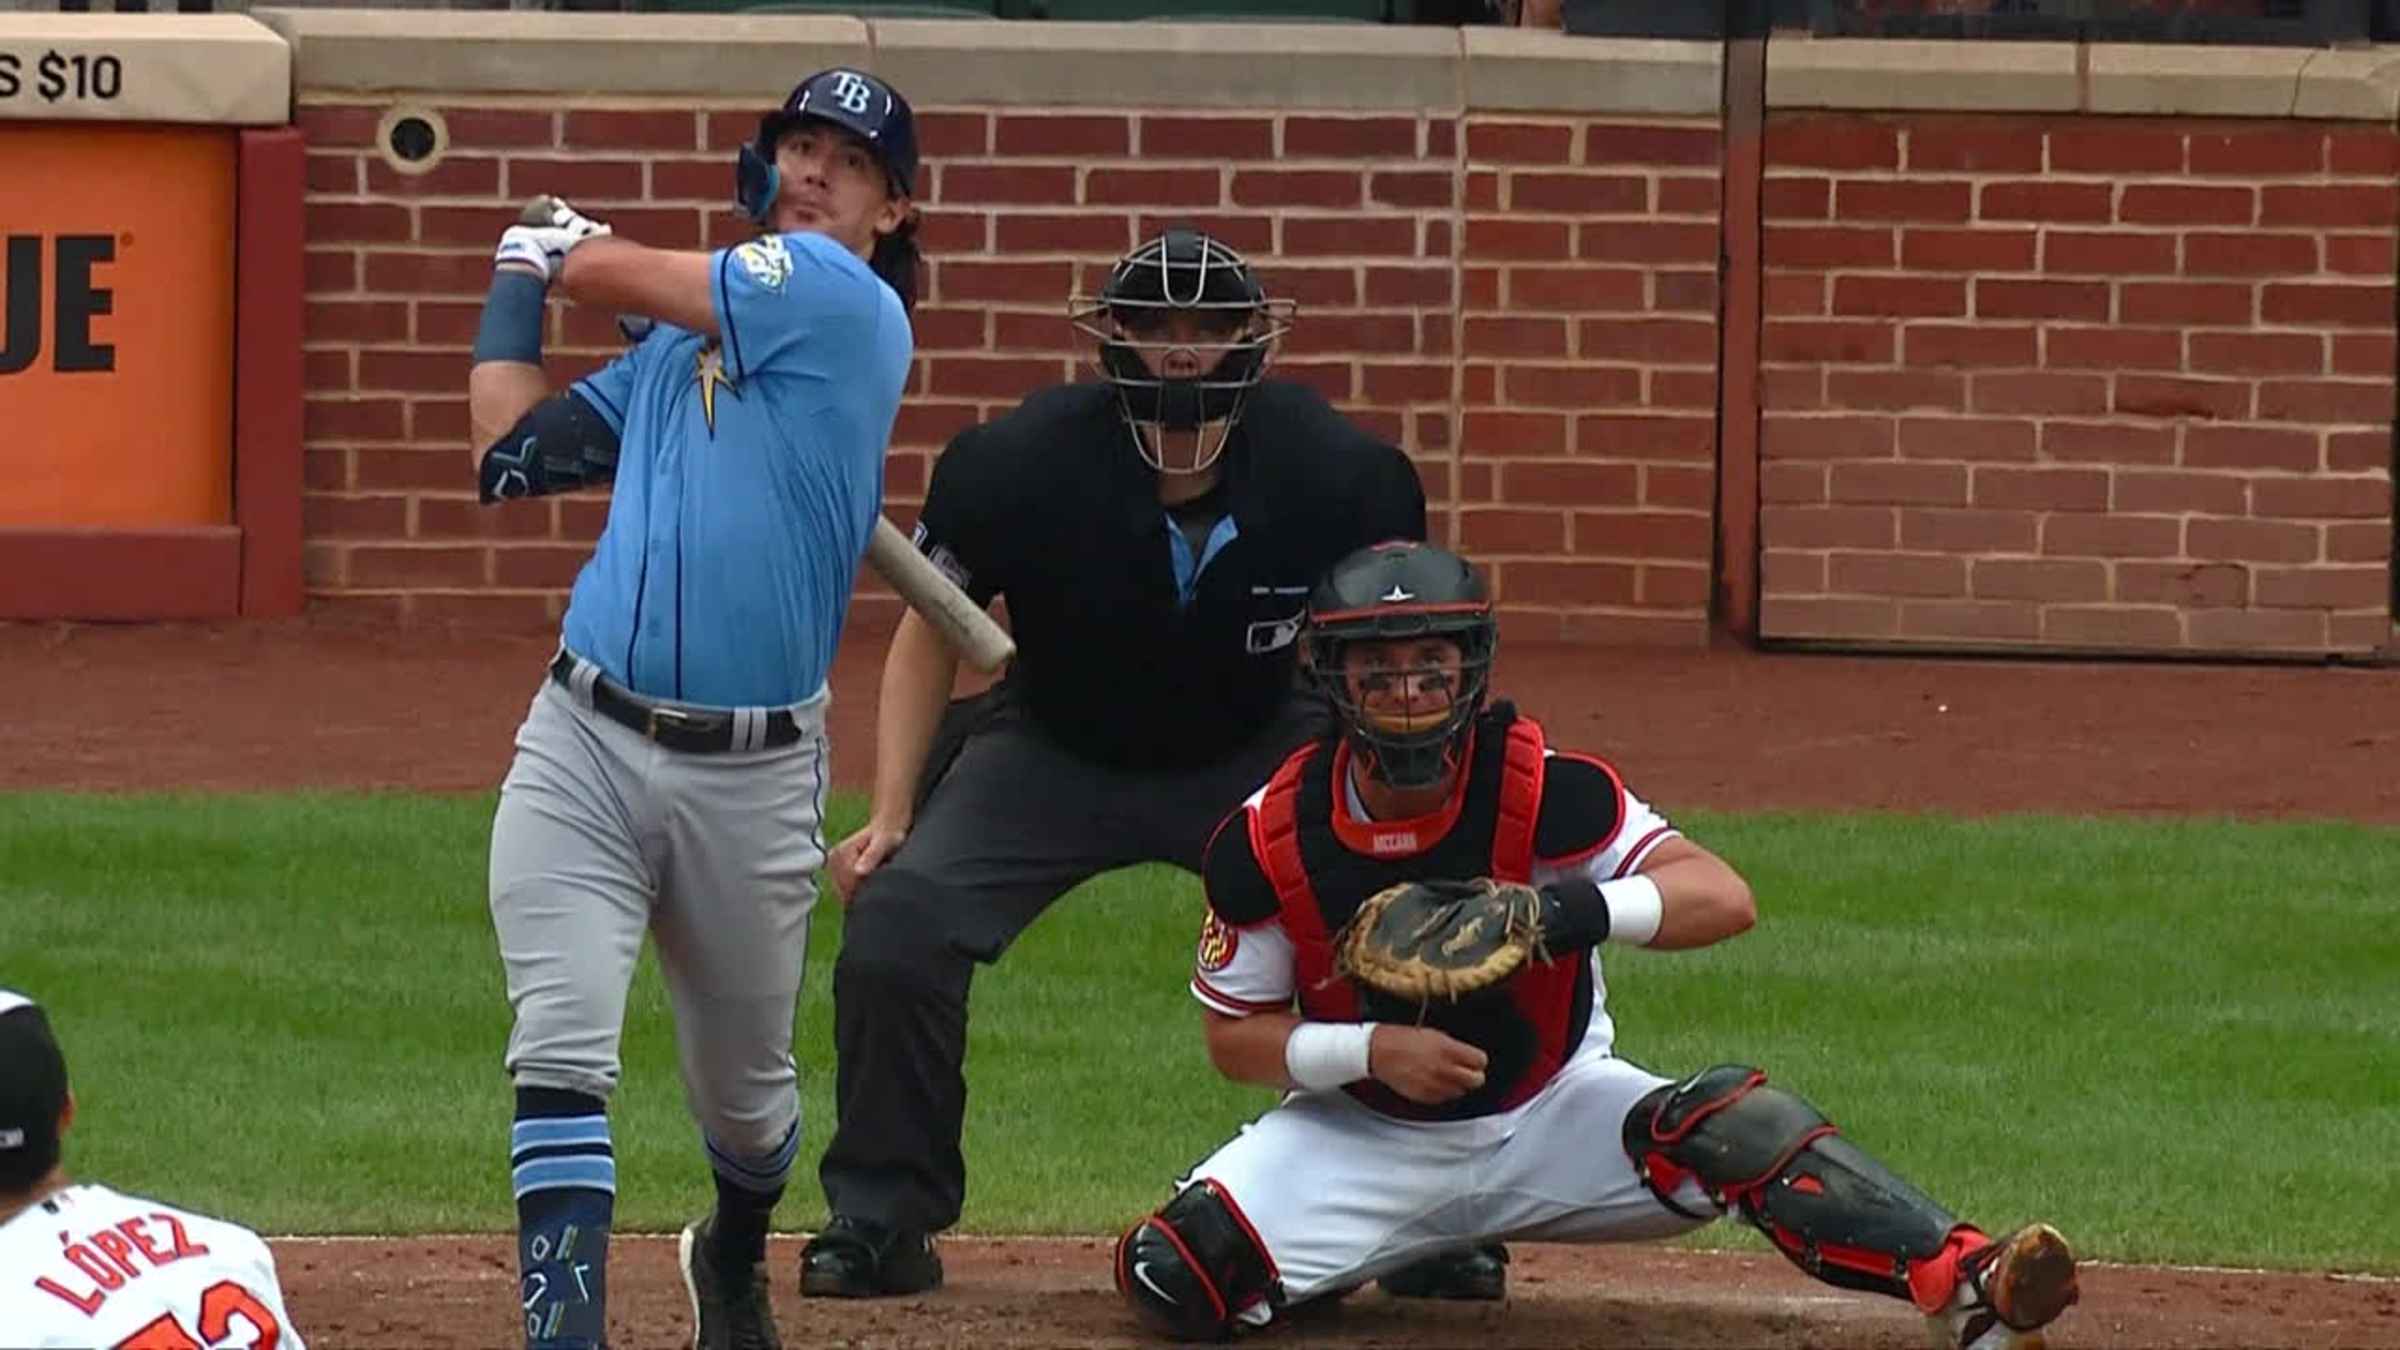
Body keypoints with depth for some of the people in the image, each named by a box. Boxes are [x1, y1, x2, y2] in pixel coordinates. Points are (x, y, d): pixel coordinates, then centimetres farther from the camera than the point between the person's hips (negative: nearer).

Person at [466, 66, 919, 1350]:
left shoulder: (844, 301, -7)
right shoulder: (675, 347, 14)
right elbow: (515, 449, 15)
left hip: (752, 778, -3)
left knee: (743, 1089, 17)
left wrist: (558, 247, 17)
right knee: (561, 1054, -16)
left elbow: (610, 270, -5)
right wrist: (518, 279, 19)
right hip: (583, 749, 3)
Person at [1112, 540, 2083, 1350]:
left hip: (1550, 1116, -1)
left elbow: (1723, 896, -27)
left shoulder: (1542, 791, -19)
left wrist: (1590, 909, -46)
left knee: (1732, 1125, -31)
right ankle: (1393, 1248, 11)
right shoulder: (1268, 841, -15)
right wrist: (1371, 1050, -25)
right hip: (1366, 1139, 1)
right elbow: (1235, 1037, -6)